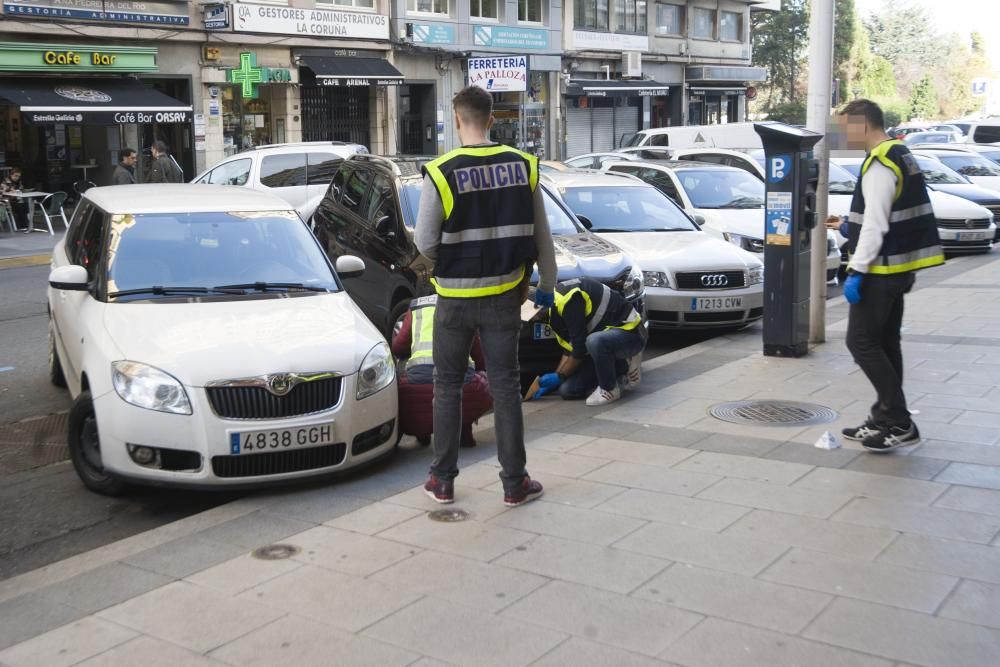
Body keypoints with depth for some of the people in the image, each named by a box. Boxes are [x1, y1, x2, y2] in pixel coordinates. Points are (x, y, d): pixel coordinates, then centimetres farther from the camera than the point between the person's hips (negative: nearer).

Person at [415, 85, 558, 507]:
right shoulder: (523, 167, -4)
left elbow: (425, 242, -10)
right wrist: (546, 284, 15)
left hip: (455, 297, -2)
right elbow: (541, 234, 2)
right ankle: (514, 483, 14)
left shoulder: (441, 173, -14)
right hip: (504, 295, 2)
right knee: (505, 387, 9)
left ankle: (442, 481, 20)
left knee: (448, 388, 12)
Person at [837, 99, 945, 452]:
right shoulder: (901, 156, 15)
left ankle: (899, 422, -4)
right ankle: (885, 419, 20)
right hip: (897, 267, 10)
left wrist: (856, 271, -21)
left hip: (881, 269, -10)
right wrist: (851, 224, 20)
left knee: (862, 342, -5)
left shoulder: (880, 164, -17)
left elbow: (876, 225, -22)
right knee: (885, 343, 14)